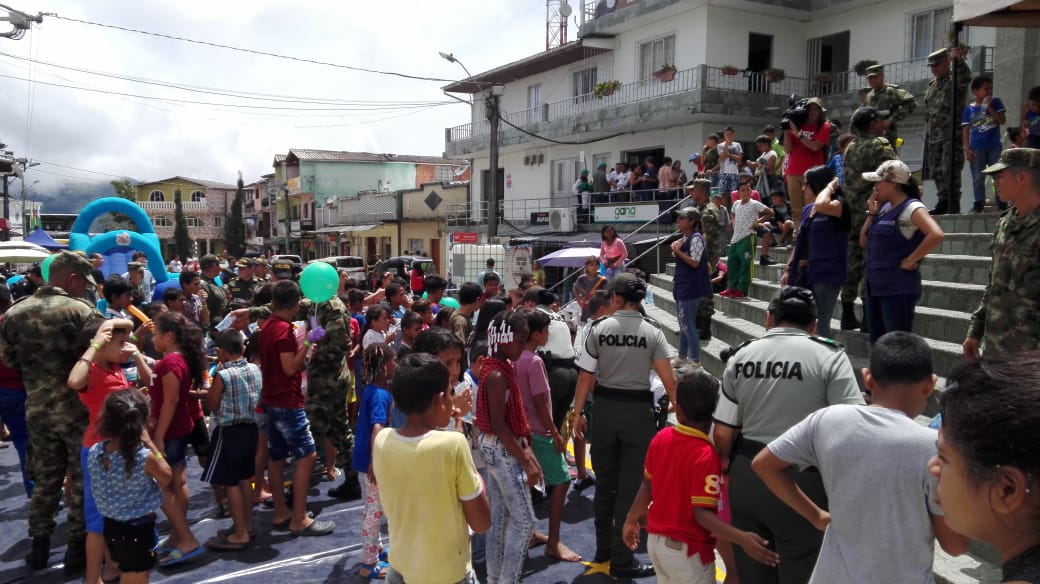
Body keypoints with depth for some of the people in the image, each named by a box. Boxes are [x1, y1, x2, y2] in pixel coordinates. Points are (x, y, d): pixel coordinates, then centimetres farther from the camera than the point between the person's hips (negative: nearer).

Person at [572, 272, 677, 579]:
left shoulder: (599, 329, -5)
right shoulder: (652, 333, -7)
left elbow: (585, 376, -5)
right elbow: (669, 380, -12)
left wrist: (577, 412, 4)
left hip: (604, 407, 2)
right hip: (638, 410, -2)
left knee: (604, 483, 17)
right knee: (631, 486, 6)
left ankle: (603, 550, 32)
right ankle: (621, 560, 13)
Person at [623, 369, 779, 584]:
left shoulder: (661, 438, -6)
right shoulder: (706, 455, -26)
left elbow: (647, 485, 5)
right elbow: (702, 514, -27)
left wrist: (632, 520, 18)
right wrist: (742, 538, -35)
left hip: (656, 541, 7)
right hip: (686, 551, -7)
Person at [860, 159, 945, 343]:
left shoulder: (912, 208, -11)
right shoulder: (885, 208, 13)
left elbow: (936, 235, -26)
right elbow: (864, 243, 15)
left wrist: (910, 260, -19)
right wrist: (872, 214, 6)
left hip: (898, 289, -9)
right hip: (875, 286, 9)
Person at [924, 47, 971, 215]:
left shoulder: (955, 80, -3)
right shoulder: (932, 84, 19)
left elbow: (966, 78, -29)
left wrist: (959, 60, -42)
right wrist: (927, 134, 19)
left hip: (951, 136, -8)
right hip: (934, 136, 8)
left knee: (950, 171, -11)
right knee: (937, 171, 11)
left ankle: (953, 207, -9)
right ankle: (943, 202, 20)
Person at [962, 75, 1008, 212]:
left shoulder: (996, 102, 4)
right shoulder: (969, 108, 0)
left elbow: (1002, 120, -5)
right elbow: (965, 130, 0)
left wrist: (989, 107, -12)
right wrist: (967, 149, -6)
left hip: (994, 146, 1)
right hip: (977, 148, -1)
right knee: (978, 177, 5)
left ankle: (1001, 201, 11)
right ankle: (979, 202, 13)